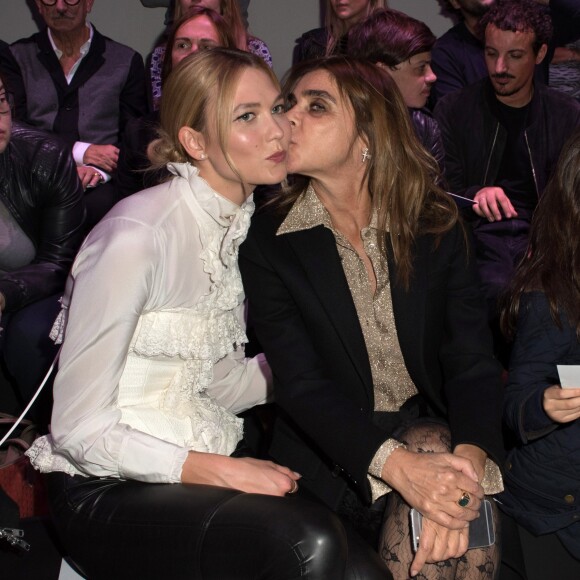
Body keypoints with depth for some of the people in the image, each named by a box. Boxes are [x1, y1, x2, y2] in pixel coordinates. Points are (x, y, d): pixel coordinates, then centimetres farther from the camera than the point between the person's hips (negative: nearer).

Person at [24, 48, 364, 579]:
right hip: (111, 491, -7)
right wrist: (224, 472, -23)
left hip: (206, 460, 7)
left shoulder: (243, 222, 6)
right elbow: (79, 429, -17)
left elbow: (219, 384, 10)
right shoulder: (138, 232, -20)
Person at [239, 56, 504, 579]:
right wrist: (399, 466, -32)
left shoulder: (437, 225, 1)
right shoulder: (267, 241, -5)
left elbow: (472, 359, -7)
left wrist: (471, 458, -30)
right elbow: (301, 384, -15)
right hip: (335, 454, -2)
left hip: (432, 432, 2)